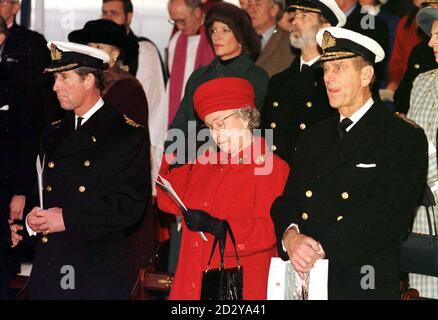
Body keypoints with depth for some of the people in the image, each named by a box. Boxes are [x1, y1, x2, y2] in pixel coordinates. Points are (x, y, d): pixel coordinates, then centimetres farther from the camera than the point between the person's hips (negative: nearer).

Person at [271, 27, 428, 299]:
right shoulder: (314, 138, 16)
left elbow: (389, 214, -15)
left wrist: (322, 246, -21)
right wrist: (290, 235, -13)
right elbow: (287, 200, 10)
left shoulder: (406, 139, -4)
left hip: (365, 286, -4)